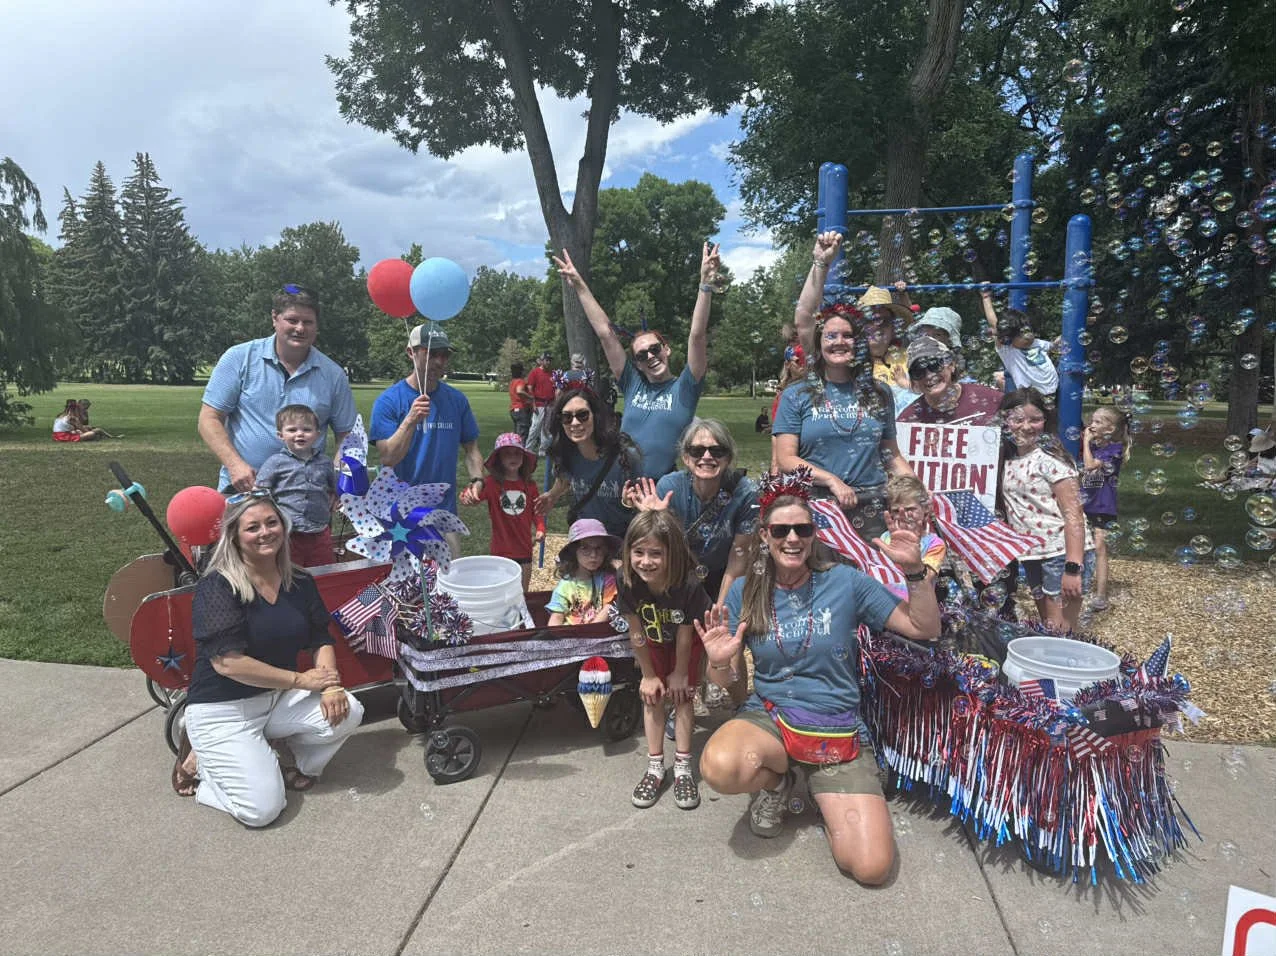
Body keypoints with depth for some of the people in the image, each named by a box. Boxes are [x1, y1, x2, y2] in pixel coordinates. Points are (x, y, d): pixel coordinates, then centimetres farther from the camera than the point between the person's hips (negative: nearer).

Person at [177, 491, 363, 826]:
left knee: (347, 713, -19)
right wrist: (301, 679, -21)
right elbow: (228, 662, -23)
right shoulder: (217, 587, -17)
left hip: (279, 699, 6)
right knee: (262, 809, -15)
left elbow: (322, 641, 3)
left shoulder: (300, 583, 2)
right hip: (223, 710, -5)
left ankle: (303, 768, 9)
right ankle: (201, 762, 12)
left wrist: (331, 685, -17)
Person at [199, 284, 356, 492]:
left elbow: (345, 436, 10)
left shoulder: (333, 375, 6)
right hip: (240, 486, 0)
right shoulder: (239, 358, 3)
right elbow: (209, 420, 2)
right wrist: (235, 464, -12)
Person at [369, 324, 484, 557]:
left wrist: (476, 480, -10)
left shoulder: (457, 400, 3)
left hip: (445, 510, 3)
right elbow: (388, 458, -14)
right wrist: (411, 420, -26)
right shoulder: (388, 400, -8)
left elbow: (471, 448, 9)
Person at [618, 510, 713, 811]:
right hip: (654, 640, 2)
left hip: (690, 639, -2)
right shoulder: (627, 583, -33)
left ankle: (682, 768, 11)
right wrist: (648, 675, -9)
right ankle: (655, 767, 15)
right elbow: (635, 632, -19)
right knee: (652, 695, 2)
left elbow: (684, 635, -25)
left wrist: (680, 674, -11)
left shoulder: (688, 585, -41)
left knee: (681, 695, -2)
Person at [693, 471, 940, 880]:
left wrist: (914, 571, -18)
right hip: (768, 716, 1)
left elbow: (925, 629, -3)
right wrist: (719, 663, -20)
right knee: (720, 768, -35)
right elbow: (729, 681, 4)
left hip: (838, 730, 0)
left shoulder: (845, 581, -4)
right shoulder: (744, 592, -2)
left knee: (871, 867, -16)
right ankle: (780, 779, 3)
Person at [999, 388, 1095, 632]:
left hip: (1062, 553, -7)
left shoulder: (1050, 459, -13)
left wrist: (1073, 568, -23)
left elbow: (1073, 515, -17)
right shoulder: (1008, 459, 7)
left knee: (1060, 630, -5)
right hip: (1032, 556, 7)